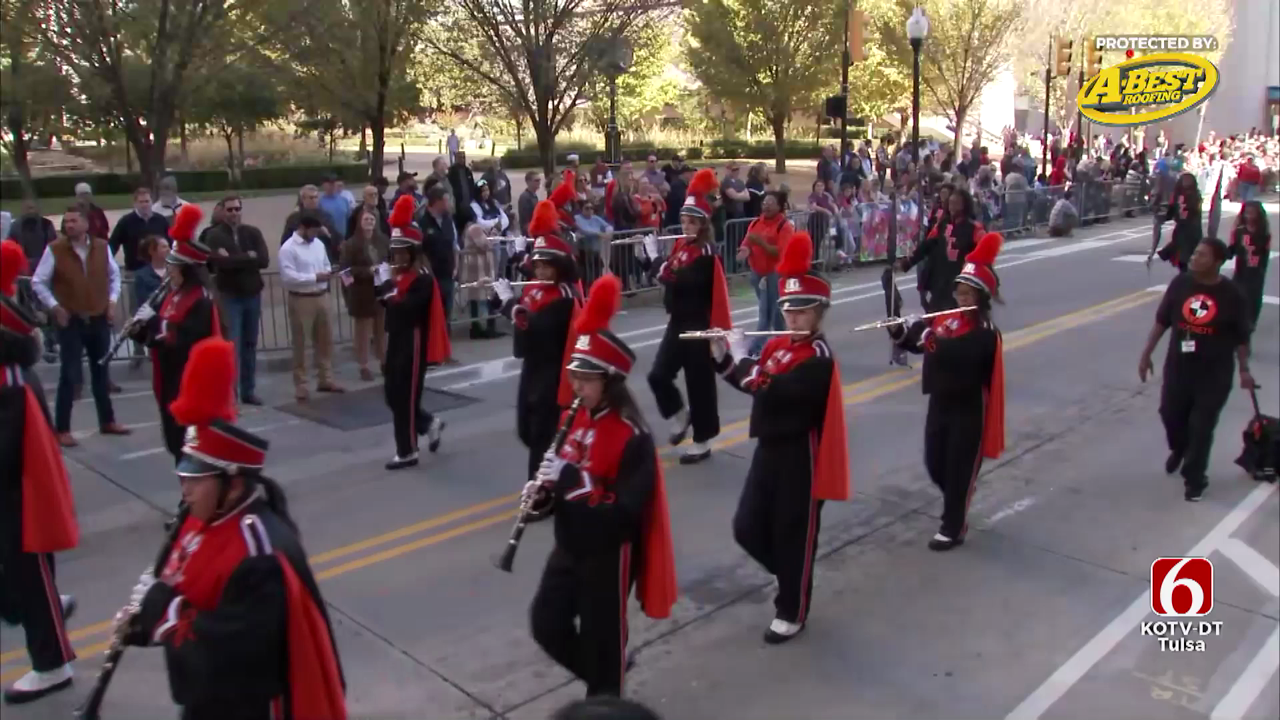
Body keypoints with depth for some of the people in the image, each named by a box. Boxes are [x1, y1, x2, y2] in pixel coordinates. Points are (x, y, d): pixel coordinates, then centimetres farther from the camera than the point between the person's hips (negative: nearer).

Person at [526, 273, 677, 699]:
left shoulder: (632, 436, -22)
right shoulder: (573, 418, 1)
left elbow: (627, 511, -26)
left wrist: (572, 478, -33)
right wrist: (543, 491, -12)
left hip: (609, 554, -7)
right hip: (569, 545, 7)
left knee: (602, 638, 7)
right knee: (547, 624, 14)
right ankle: (604, 675, 39)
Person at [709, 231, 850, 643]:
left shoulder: (818, 357, -18)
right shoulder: (778, 345, 8)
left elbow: (770, 391, -29)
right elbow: (749, 381, 9)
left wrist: (740, 357, -21)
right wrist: (721, 355, -5)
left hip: (801, 457, -8)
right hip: (769, 449, 8)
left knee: (794, 535, 5)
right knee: (747, 528, 11)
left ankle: (792, 612, 23)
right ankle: (791, 575, 36)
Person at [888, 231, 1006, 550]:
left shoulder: (985, 332, -17)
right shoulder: (945, 318, 5)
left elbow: (960, 354, -35)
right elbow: (918, 342, 4)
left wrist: (933, 340, -40)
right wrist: (900, 332, -14)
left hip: (969, 410, -7)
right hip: (940, 403, 7)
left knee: (959, 468, 4)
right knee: (935, 464, 15)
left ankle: (953, 528, 17)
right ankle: (957, 507, 41)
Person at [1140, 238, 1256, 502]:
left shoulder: (1231, 294, -10)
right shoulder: (1180, 283, -5)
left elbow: (1241, 337, -1)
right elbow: (1161, 321, 4)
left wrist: (1244, 370, 1)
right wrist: (1147, 354, 4)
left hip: (1215, 373, -3)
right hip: (1178, 366, 3)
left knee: (1201, 427, 2)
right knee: (1170, 414, 15)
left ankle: (1194, 478, 19)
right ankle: (1179, 449, 48)